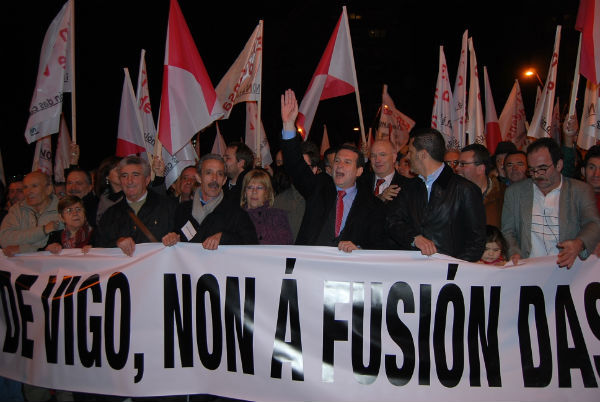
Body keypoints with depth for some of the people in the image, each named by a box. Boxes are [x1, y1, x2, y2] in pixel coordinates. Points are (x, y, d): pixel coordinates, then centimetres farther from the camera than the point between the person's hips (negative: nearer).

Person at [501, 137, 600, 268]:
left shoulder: (581, 190, 10)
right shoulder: (514, 192, 14)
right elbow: (507, 231, 13)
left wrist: (579, 244, -25)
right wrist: (514, 253, -9)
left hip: (567, 268, 0)